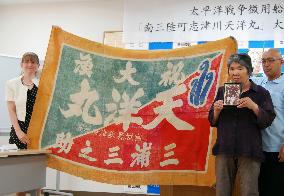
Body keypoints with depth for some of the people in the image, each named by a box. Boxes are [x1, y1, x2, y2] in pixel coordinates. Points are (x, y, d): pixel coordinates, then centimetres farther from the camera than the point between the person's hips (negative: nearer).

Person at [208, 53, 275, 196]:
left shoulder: (261, 93, 3)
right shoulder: (222, 91, 11)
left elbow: (268, 120, -3)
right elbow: (213, 121, 13)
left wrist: (253, 106, -18)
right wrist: (216, 110, -8)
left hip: (249, 151, -2)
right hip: (224, 149, 3)